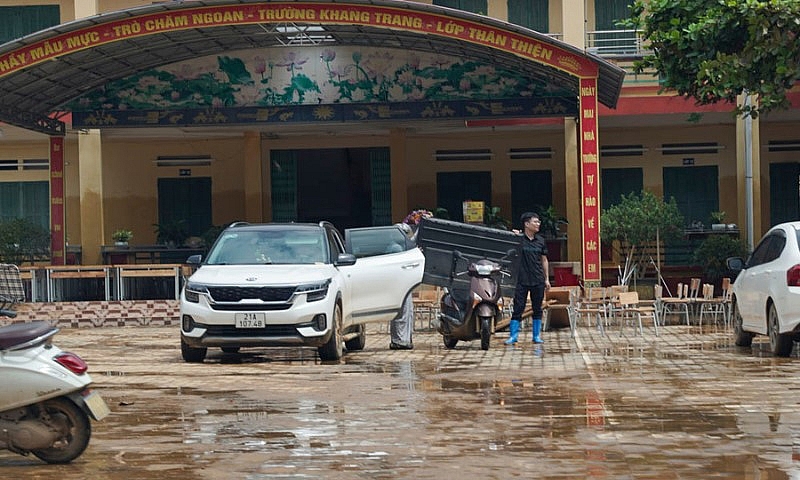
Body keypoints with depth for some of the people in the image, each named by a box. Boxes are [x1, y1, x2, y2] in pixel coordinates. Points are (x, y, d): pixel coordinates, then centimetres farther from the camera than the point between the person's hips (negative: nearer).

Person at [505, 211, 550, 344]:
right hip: (522, 280, -4)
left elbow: (544, 260, 15)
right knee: (518, 308, -3)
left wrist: (547, 279, 12)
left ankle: (537, 335, 16)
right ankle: (513, 336, 1)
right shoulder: (518, 239, -4)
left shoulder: (541, 241, 9)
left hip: (538, 281, 4)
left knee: (537, 309, 8)